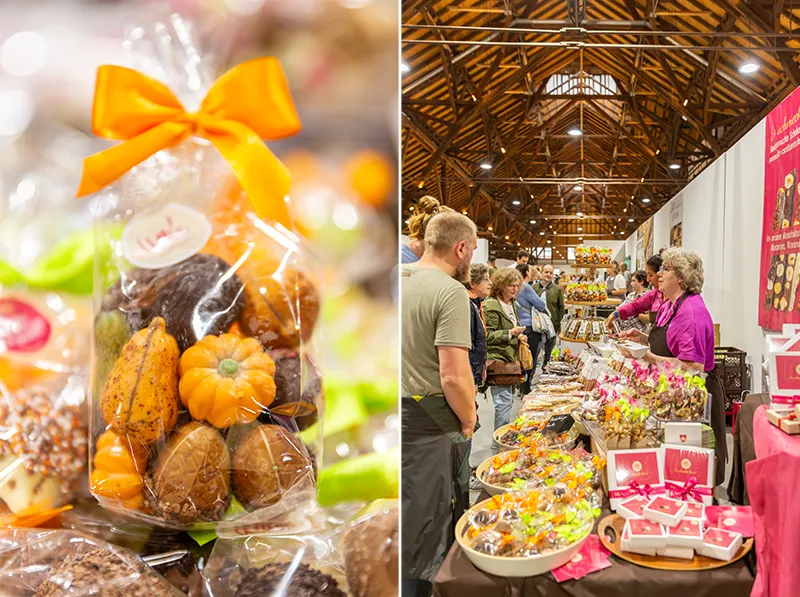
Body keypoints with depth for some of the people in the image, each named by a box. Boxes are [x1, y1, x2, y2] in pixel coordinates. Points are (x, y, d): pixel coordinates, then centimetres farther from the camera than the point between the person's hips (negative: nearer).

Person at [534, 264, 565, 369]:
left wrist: (558, 323, -3)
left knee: (548, 352, 10)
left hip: (552, 325, 0)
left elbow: (561, 308, 3)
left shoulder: (557, 289, 2)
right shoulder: (534, 287, 2)